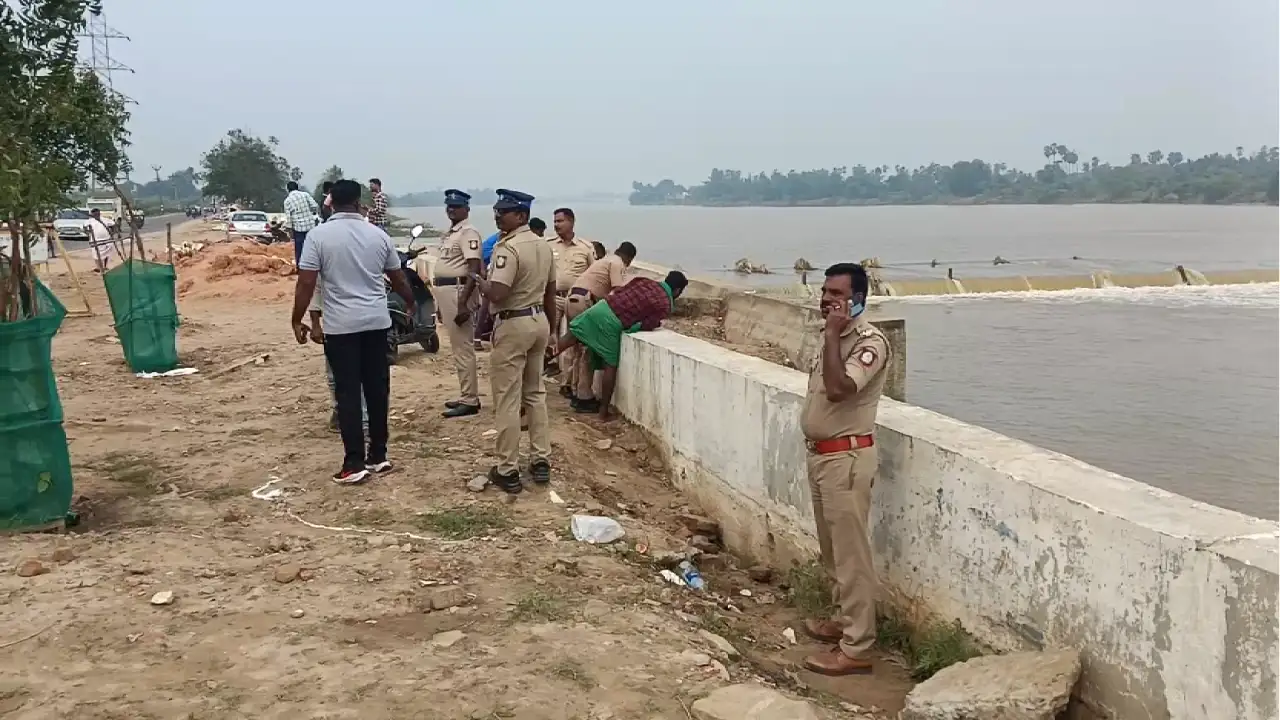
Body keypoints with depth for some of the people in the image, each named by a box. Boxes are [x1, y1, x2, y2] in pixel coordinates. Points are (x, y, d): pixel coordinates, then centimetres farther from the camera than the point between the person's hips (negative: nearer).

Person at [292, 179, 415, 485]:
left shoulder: (319, 235, -5)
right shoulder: (378, 234, 5)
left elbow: (306, 283, -9)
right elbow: (398, 278, 14)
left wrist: (297, 320, 1)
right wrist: (411, 303, 32)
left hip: (341, 325, -3)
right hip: (377, 322, 3)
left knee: (348, 393, 1)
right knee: (377, 389, 11)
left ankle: (355, 464, 1)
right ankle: (378, 456, 18)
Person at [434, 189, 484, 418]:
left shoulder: (468, 232, -12)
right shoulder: (449, 234, 19)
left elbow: (474, 270, -20)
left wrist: (463, 303, -26)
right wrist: (441, 302, 24)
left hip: (459, 292, -11)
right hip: (446, 292, 11)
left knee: (463, 347, -8)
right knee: (457, 347, 14)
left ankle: (469, 401, -3)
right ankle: (468, 396, 22)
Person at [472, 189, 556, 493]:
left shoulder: (507, 248, -19)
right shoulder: (544, 246, 9)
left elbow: (496, 294, -27)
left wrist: (479, 280, -7)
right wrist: (550, 328, 24)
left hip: (513, 325, -8)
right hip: (539, 321, 9)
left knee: (507, 400, -1)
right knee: (536, 394, 17)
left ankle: (508, 471, 3)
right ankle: (541, 461, 20)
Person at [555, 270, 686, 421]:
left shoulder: (645, 281, 17)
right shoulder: (665, 305, -1)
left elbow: (616, 292, 16)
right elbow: (645, 327, -2)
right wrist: (656, 323, 19)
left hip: (600, 308, 5)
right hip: (611, 323, -5)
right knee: (610, 367, 5)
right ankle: (604, 411, 12)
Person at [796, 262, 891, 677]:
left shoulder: (870, 342, -17)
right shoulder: (836, 337, 11)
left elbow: (837, 389, -30)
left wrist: (831, 335, -25)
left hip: (847, 457, -10)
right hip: (820, 454, 10)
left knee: (851, 554, -5)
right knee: (833, 551, 20)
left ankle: (856, 647, 1)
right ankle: (844, 620, 34)